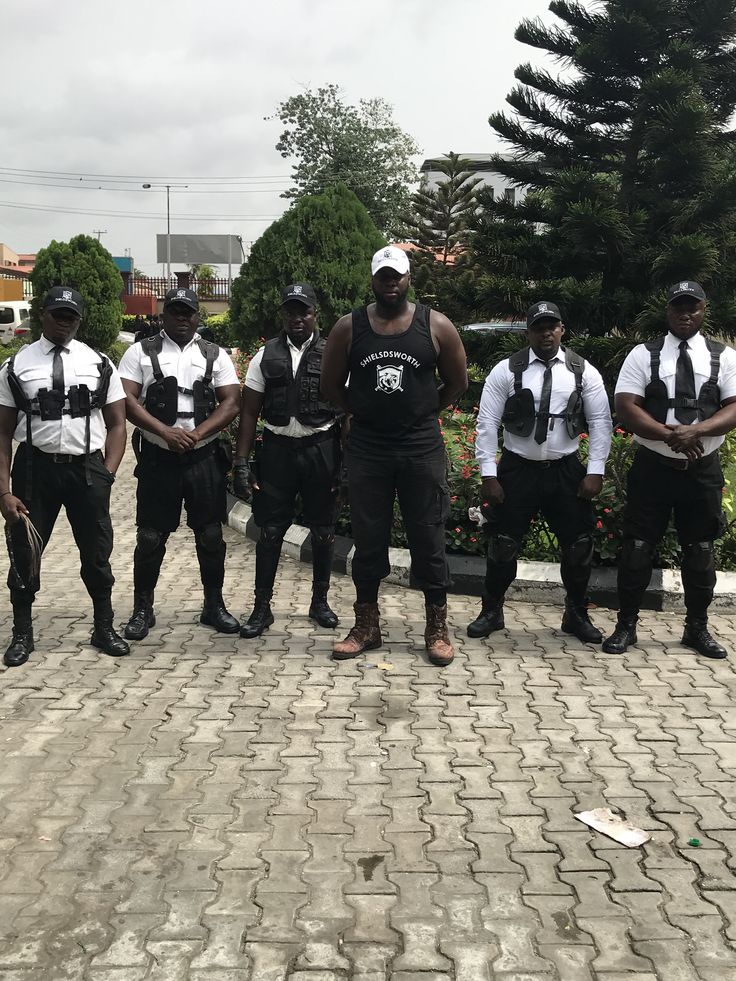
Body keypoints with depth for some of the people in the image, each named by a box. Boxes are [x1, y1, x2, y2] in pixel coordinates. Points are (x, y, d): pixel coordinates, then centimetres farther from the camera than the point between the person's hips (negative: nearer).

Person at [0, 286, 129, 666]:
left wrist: (106, 475, -6)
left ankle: (103, 628, 30)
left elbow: (116, 424, 6)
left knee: (97, 553, 11)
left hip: (87, 468, 1)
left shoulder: (99, 364, 4)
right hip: (34, 467, 0)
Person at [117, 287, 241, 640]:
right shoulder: (141, 352, 4)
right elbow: (126, 400, -5)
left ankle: (214, 606, 19)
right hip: (157, 458, -1)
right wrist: (166, 431, -16)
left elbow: (231, 403, 0)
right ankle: (142, 610, 16)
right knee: (150, 537, 3)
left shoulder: (215, 355, 8)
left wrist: (196, 433, -13)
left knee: (210, 535, 6)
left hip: (204, 458, 1)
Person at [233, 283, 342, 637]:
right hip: (277, 448, 1)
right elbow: (249, 412, 4)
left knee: (322, 531, 9)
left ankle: (320, 601, 26)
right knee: (270, 531, 3)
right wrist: (241, 463, -2)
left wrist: (347, 461, -7)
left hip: (321, 450, 0)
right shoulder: (266, 356, 5)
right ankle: (262, 607, 14)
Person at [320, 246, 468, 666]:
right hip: (366, 448, 1)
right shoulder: (349, 328, 1)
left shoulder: (436, 326, -2)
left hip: (422, 448, -1)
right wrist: (365, 411, 8)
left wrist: (422, 410, 8)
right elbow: (332, 386, 10)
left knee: (428, 539, 5)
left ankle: (438, 627, 17)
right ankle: (367, 626, 21)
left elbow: (457, 382, 8)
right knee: (368, 540, 8)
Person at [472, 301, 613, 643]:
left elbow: (600, 422, 2)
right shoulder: (506, 371, -3)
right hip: (517, 470, -1)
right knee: (503, 544, 3)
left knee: (579, 544, 6)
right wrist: (488, 475, -9)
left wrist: (595, 472, -5)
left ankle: (576, 615, 26)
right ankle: (491, 612, 22)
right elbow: (487, 424, -4)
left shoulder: (583, 371, 1)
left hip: (566, 471, 2)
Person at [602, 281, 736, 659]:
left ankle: (697, 627, 25)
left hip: (702, 469, 2)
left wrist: (696, 431, -22)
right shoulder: (643, 355, 1)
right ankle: (626, 625, 13)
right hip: (652, 466, -1)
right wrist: (670, 435, -21)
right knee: (638, 547, 1)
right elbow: (626, 407, -8)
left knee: (700, 550, 10)